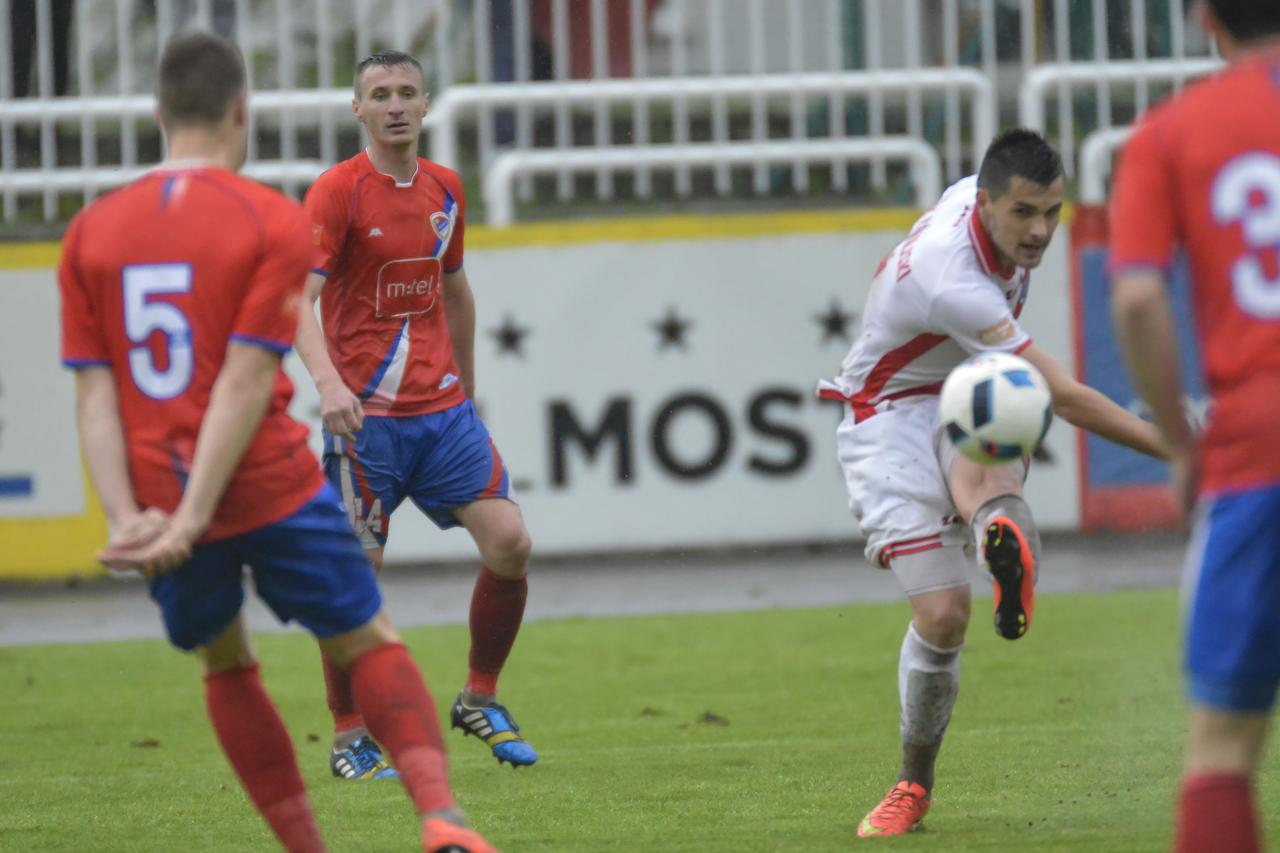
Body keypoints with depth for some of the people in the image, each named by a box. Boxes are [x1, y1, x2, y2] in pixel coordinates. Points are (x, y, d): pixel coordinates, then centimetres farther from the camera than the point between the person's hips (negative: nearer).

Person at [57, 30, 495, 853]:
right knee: (368, 643, 10)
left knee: (226, 664, 21)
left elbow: (95, 391, -2)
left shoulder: (91, 232, 6)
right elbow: (247, 380, -14)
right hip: (272, 487, -3)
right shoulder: (274, 221, -5)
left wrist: (128, 518, -8)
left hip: (157, 501, 3)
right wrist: (192, 520, -17)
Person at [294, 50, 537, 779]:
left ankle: (480, 701, 13)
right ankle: (351, 738, 10)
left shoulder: (445, 190, 10)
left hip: (443, 406, 5)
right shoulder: (337, 192, -9)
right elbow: (299, 299, -18)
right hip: (365, 414, -5)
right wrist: (328, 381, -33)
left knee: (510, 541, -5)